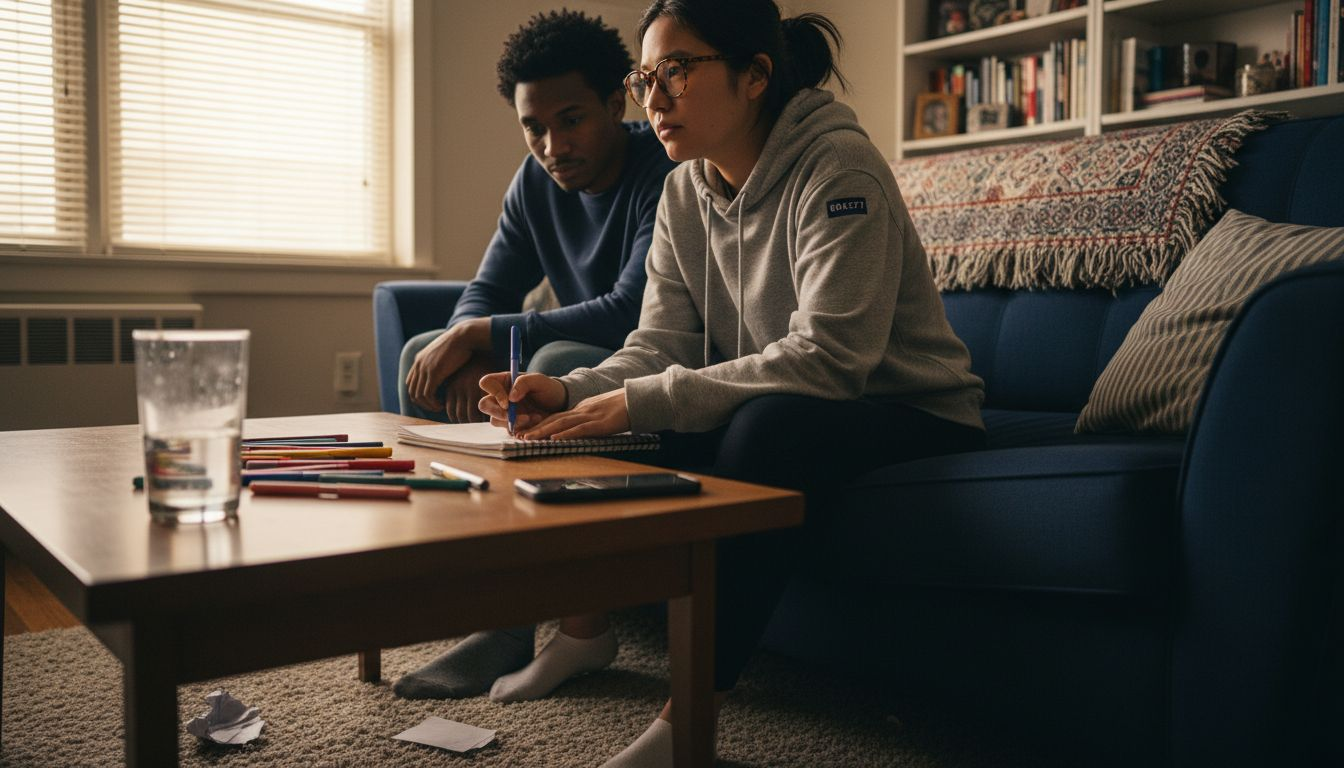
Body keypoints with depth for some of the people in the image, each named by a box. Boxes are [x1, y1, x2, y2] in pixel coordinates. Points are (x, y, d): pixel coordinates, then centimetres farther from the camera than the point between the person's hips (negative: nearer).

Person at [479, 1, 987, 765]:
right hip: (770, 411, 7)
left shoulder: (838, 167, -21)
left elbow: (828, 358, -31)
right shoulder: (685, 190, 1)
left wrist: (641, 401, -33)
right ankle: (584, 624, 6)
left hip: (911, 411, -6)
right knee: (625, 436, -11)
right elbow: (660, 345, -3)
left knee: (772, 423, -35)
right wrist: (570, 393, -24)